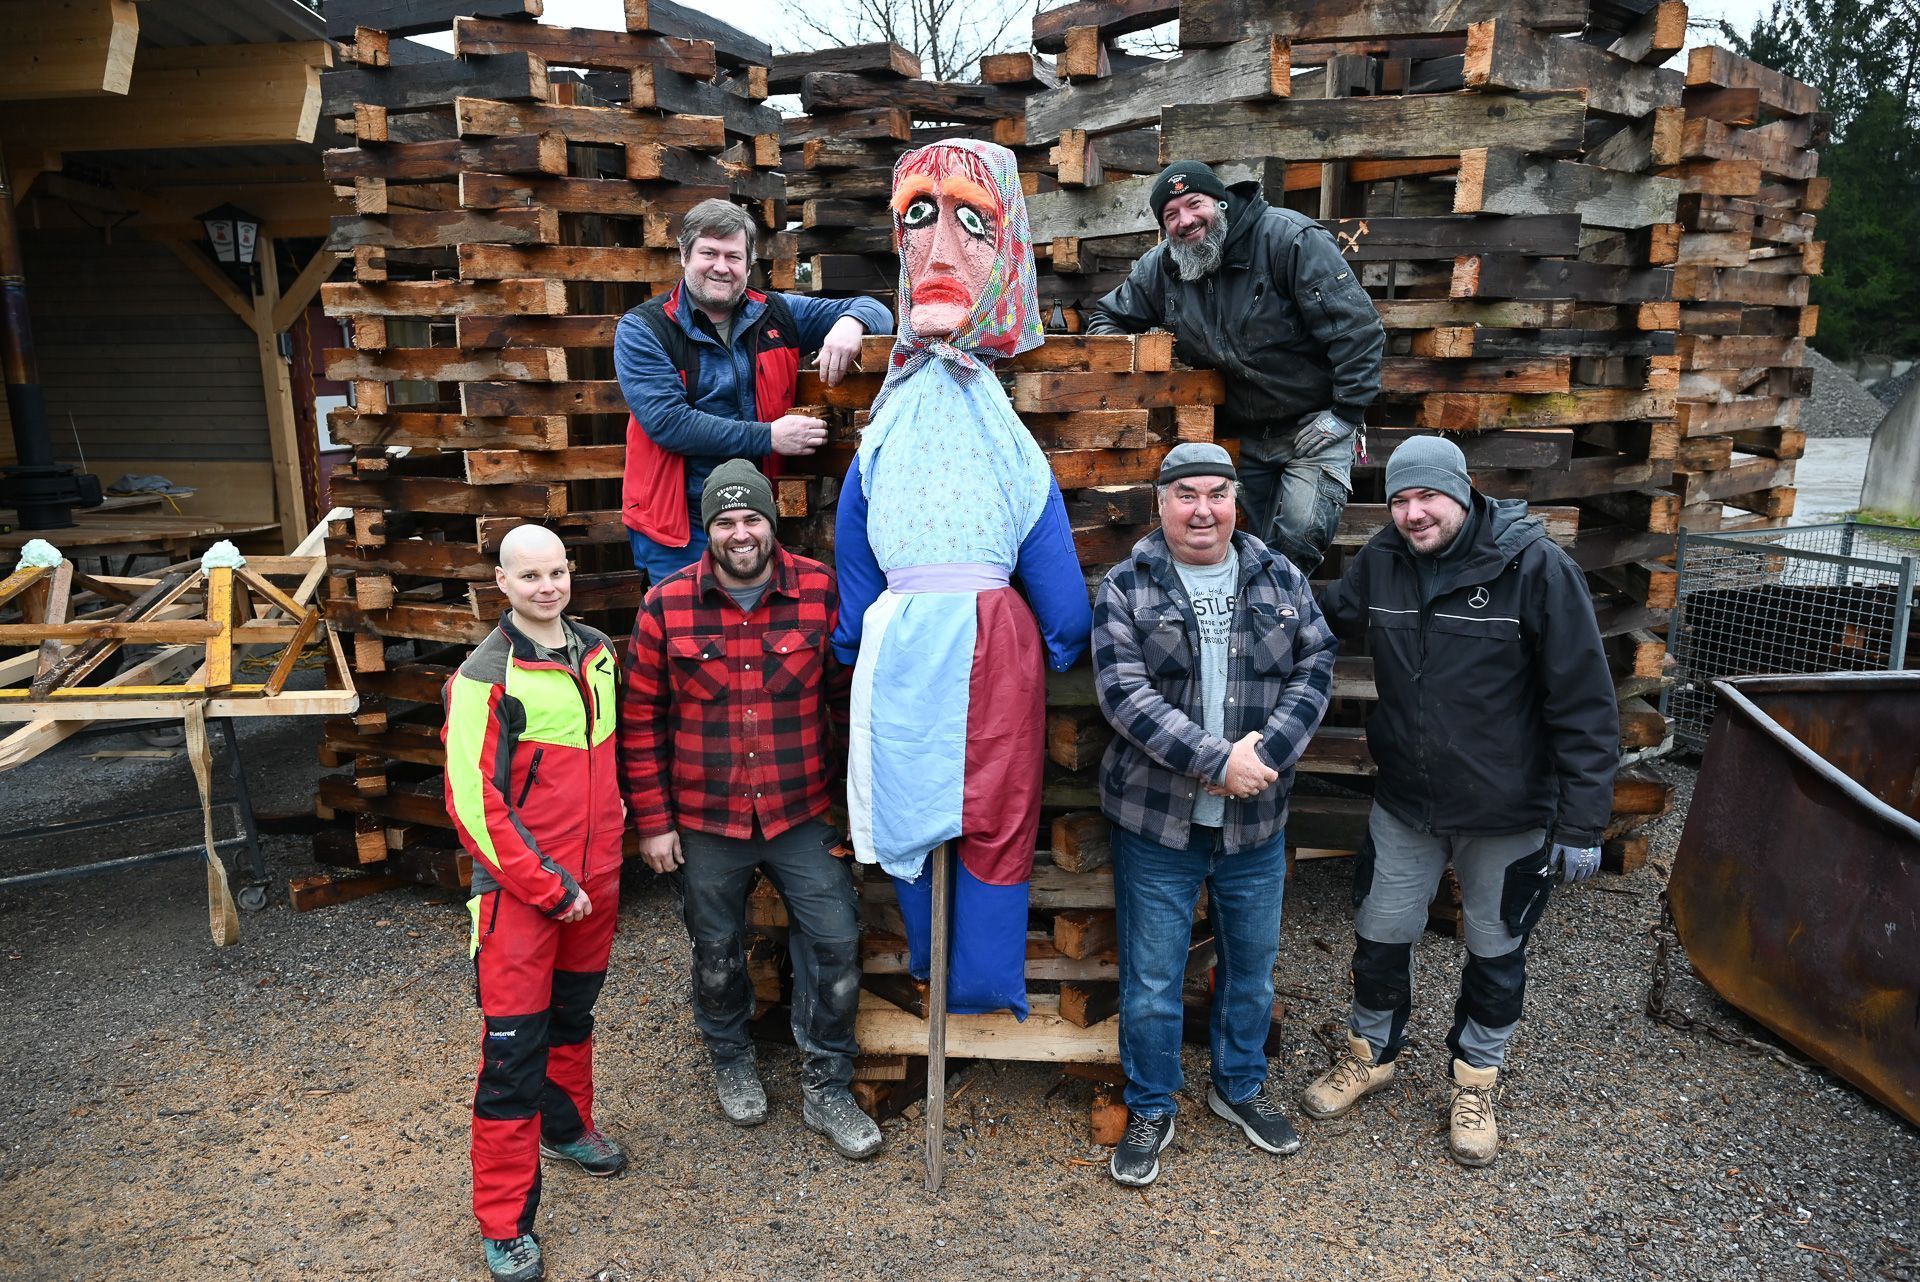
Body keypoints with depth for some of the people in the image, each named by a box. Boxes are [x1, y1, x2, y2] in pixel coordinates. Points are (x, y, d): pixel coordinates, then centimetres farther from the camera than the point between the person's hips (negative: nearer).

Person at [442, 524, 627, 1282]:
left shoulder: (597, 654, 4)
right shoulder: (486, 678, -16)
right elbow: (475, 803, -17)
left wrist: (610, 834, 13)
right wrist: (549, 888, -16)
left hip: (594, 879, 6)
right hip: (519, 891, -6)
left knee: (574, 1015, 23)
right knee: (513, 1049, 1)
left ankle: (566, 1125, 47)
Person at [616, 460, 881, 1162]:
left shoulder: (821, 591, -8)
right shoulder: (667, 606, -9)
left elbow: (847, 693, 1)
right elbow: (639, 720, -3)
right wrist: (653, 820, -4)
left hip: (802, 814, 0)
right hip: (704, 821, 0)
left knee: (836, 944, 1)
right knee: (717, 953, 17)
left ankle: (826, 1089, 23)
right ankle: (731, 1060, 46)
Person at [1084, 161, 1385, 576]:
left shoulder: (1288, 238, -17)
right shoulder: (1160, 268, 1)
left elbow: (1356, 327, -19)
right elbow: (1108, 315, 18)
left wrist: (1345, 413, -20)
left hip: (1315, 423, -5)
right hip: (1244, 436, 5)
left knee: (1299, 537, -15)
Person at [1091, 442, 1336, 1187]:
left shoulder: (1280, 580, 4)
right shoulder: (1125, 588, -6)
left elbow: (1315, 669, -2)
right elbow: (1124, 694, -16)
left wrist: (1265, 752, -17)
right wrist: (1217, 761, -22)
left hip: (1256, 820, 3)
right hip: (1156, 820, -3)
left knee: (1252, 966, 19)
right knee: (1151, 978, 8)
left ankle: (1240, 1086, 42)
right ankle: (1151, 1111, 29)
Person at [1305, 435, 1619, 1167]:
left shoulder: (1535, 567, -19)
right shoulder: (1379, 562, -6)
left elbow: (1584, 704, -17)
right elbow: (1327, 619, 14)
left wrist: (1583, 822, -17)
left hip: (1507, 813, -3)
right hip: (1404, 803, 4)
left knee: (1496, 953, 17)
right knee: (1380, 938, 16)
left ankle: (1475, 1083, 40)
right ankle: (1372, 1055, 42)